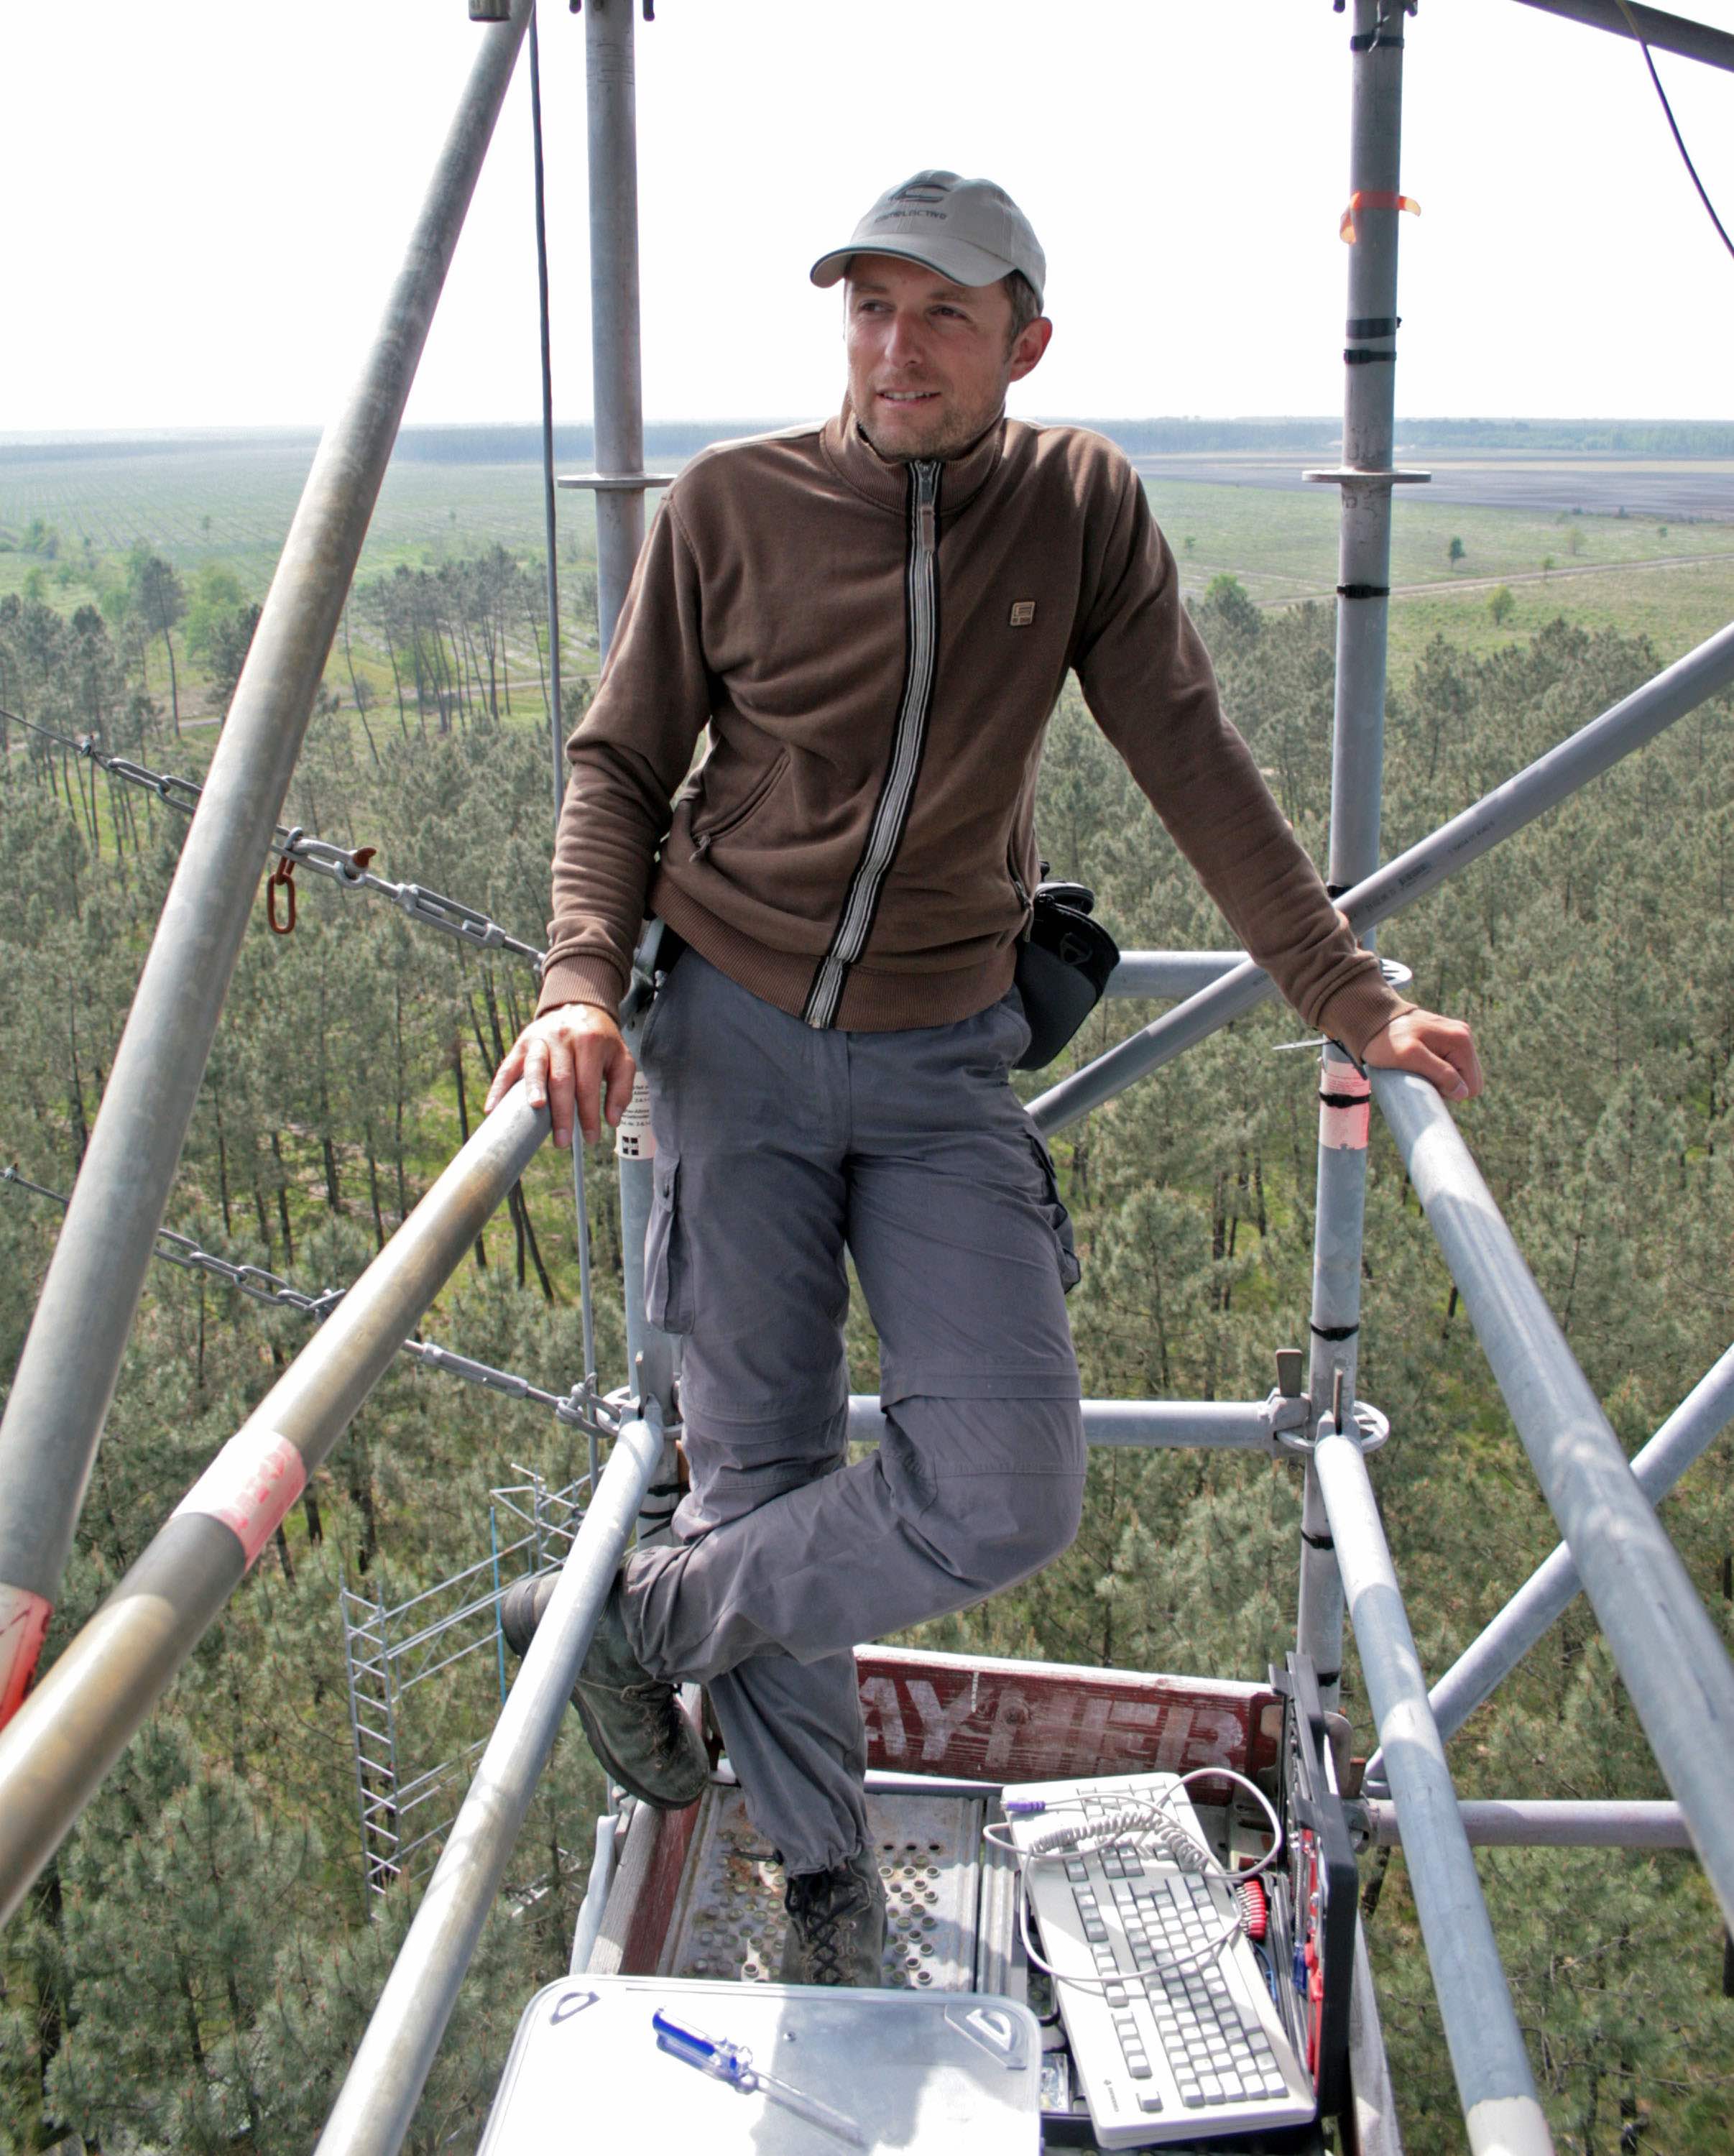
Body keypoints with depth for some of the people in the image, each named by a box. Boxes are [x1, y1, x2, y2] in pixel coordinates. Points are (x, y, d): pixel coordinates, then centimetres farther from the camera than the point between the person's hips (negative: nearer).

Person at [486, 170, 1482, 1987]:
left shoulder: (1081, 505, 0)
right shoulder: (731, 507, -4)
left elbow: (1194, 767, 1)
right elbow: (618, 767, 2)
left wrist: (1348, 999, -4)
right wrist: (580, 984, -14)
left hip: (941, 1069, 1)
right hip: (734, 1039, -1)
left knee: (1006, 1499, -9)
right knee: (766, 1471, 5)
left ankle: (636, 1622, 15)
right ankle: (825, 1883, 28)